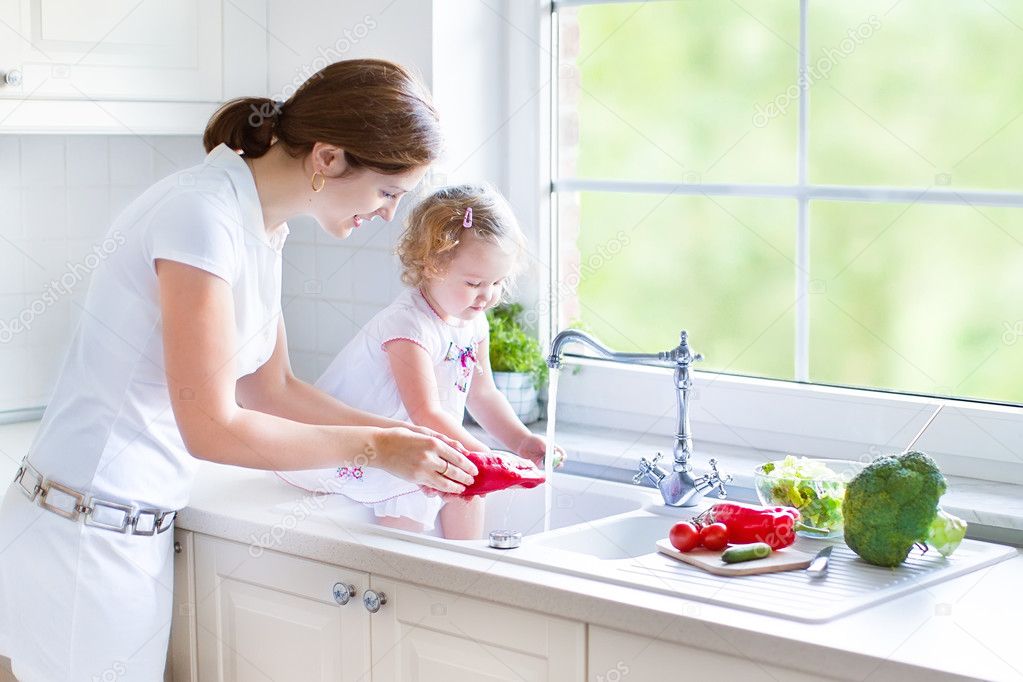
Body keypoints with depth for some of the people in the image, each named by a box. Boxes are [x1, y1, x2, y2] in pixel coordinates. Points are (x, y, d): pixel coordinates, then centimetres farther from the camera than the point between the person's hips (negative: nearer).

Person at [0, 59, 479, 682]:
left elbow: (271, 390, 14)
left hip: (142, 532, 9)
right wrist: (373, 447, -13)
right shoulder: (202, 215, -21)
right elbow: (212, 427, -21)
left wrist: (406, 436, 5)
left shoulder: (262, 227, 7)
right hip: (86, 537, -9)